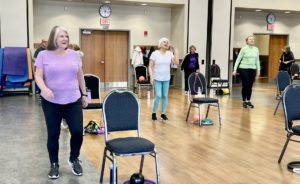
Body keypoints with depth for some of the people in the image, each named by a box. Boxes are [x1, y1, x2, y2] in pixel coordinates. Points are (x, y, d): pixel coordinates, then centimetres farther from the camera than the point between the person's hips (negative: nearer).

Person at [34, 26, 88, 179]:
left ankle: (74, 160, 24)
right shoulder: (44, 55, -2)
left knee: (78, 132, -3)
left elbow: (80, 76, 13)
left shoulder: (75, 54, 6)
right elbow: (38, 76, -6)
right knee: (53, 134, 6)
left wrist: (84, 94, 14)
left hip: (73, 101, 2)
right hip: (51, 102, -2)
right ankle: (54, 164, 25)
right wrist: (44, 89, -25)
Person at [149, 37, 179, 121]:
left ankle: (163, 113, 18)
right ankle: (154, 113, 7)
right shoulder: (155, 53, -7)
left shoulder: (170, 54, 3)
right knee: (158, 96, -10)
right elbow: (150, 66, -7)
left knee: (165, 96, 6)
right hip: (157, 79, -4)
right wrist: (151, 77, -16)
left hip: (166, 79, 4)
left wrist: (174, 52, -8)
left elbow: (176, 63, -6)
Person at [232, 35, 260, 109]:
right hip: (244, 69, -4)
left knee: (250, 86, 7)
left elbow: (257, 61, 14)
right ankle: (244, 101, 11)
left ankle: (248, 101, 19)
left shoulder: (256, 49, 8)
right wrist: (235, 69, -11)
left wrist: (258, 70, 8)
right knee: (245, 85, -2)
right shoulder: (244, 49, -4)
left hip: (252, 69, 4)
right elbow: (238, 59, -5)